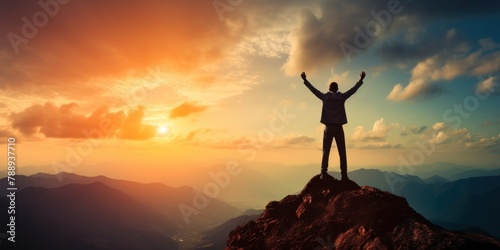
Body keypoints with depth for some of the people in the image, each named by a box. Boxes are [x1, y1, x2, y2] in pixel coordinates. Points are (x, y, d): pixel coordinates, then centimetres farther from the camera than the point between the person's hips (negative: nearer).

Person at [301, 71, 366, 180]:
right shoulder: (342, 97, 2)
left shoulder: (325, 97, 2)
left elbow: (313, 90, 10)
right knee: (342, 152, 2)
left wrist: (305, 80, 19)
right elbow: (353, 89, 11)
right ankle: (344, 174, -1)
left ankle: (323, 173, -8)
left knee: (326, 151, 1)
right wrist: (361, 80, 22)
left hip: (328, 128, 0)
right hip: (338, 128, 0)